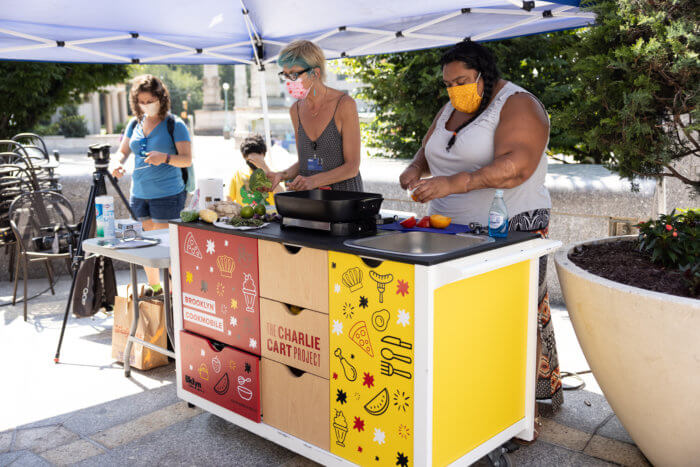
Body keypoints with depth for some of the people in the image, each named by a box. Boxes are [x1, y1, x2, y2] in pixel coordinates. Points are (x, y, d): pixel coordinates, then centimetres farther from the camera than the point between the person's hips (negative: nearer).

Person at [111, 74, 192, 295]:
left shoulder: (175, 125, -6)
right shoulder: (135, 124, 11)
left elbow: (187, 159, -10)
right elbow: (123, 151, 17)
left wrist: (165, 157, -29)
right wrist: (118, 164, -6)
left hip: (167, 195, -6)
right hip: (139, 194, 6)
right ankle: (153, 287, 30)